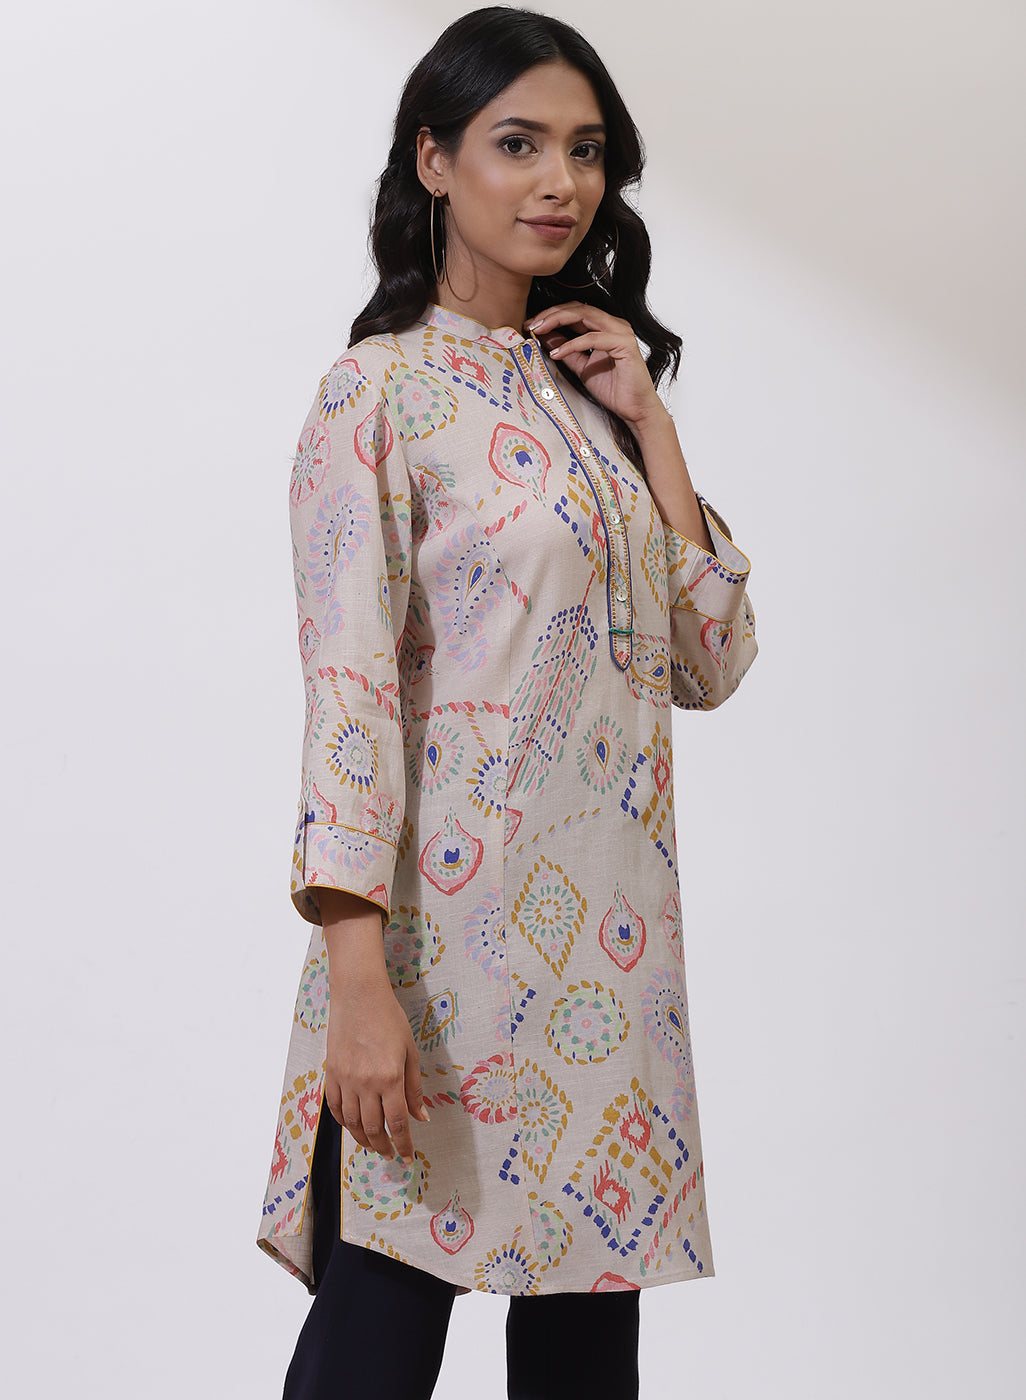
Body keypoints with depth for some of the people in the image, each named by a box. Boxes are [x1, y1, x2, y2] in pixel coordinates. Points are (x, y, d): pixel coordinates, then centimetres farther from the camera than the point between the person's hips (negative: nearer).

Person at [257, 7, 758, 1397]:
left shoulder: (586, 385, 15)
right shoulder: (381, 392, -5)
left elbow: (710, 663, 10)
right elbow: (348, 694, -14)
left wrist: (650, 426, 2)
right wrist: (361, 984, -21)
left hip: (610, 943, 7)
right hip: (456, 925, -7)